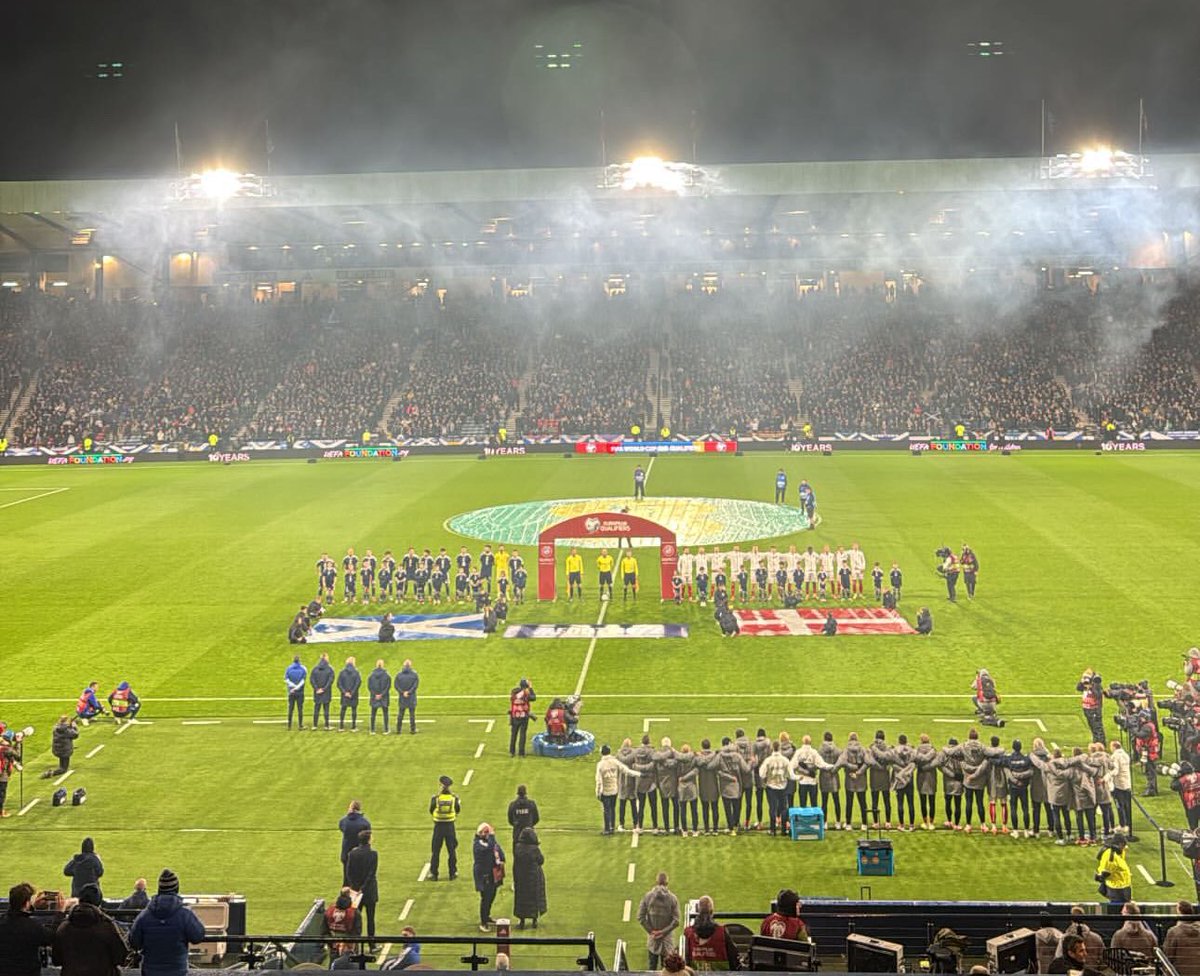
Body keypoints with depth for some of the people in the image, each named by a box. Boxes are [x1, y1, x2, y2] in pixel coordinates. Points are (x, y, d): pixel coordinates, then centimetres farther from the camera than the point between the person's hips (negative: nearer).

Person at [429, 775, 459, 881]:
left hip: (438, 826, -1)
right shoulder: (454, 797, -6)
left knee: (436, 851, 6)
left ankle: (433, 874, 7)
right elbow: (458, 810, 8)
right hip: (450, 825, 1)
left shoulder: (435, 797, -11)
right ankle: (453, 873, 15)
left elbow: (431, 811, 3)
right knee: (451, 850, 11)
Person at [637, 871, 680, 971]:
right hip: (667, 939, -1)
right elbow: (676, 921, -13)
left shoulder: (647, 896, -7)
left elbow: (641, 917, -7)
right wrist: (664, 932, -9)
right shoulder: (672, 898, -10)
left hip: (652, 938, 1)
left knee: (652, 966, 11)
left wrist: (651, 931, -5)